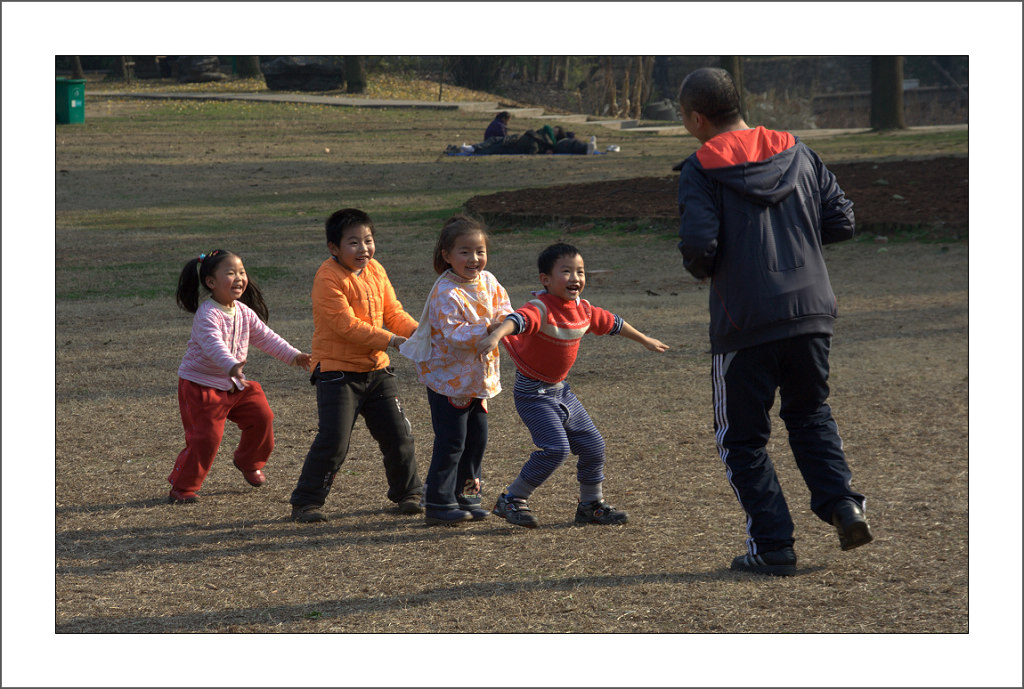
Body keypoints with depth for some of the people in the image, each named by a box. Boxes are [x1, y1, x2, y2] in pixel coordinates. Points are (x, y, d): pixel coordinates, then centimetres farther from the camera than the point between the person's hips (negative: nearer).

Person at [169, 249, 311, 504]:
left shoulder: (244, 312, 3)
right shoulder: (207, 314, -24)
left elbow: (265, 337, 14)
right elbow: (214, 344, -40)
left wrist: (293, 355, 8)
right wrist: (231, 366, -57)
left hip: (232, 384, 8)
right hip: (200, 385, -8)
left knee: (261, 415, 5)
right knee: (206, 435, -14)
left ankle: (249, 463, 31)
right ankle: (182, 488, -2)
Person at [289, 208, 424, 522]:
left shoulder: (376, 271, 7)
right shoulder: (328, 278, -17)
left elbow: (393, 312, 9)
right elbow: (346, 324, -24)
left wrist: (418, 332, -11)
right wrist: (391, 341, -27)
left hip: (376, 368, 7)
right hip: (337, 370, -7)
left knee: (397, 434, 11)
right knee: (334, 440, -12)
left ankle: (408, 493, 29)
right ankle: (306, 502, 0)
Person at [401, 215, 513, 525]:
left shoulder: (488, 282, 1)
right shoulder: (446, 293, -22)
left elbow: (502, 307, 8)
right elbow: (453, 334, -27)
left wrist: (505, 319, -15)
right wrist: (487, 329, -37)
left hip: (478, 378, 8)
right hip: (449, 378, -8)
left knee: (477, 439, 14)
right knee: (451, 441, -6)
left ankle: (466, 496, 27)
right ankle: (439, 503, 2)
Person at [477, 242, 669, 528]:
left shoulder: (583, 309, 1)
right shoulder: (541, 309, -24)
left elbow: (611, 323, 19)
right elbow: (518, 319, -46)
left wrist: (645, 340, 35)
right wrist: (496, 335, -68)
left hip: (559, 390, 8)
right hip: (532, 393, -8)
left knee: (593, 445, 11)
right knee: (556, 448, -21)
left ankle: (591, 505, 30)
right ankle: (512, 500, -6)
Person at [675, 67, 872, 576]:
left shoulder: (701, 171, -6)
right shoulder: (796, 153, 8)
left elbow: (699, 244, -17)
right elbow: (841, 221, 7)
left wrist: (701, 268, 5)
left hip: (745, 324, -5)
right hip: (812, 311, 5)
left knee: (742, 438, 9)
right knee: (810, 413, 25)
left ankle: (772, 547, 5)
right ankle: (841, 504, 6)